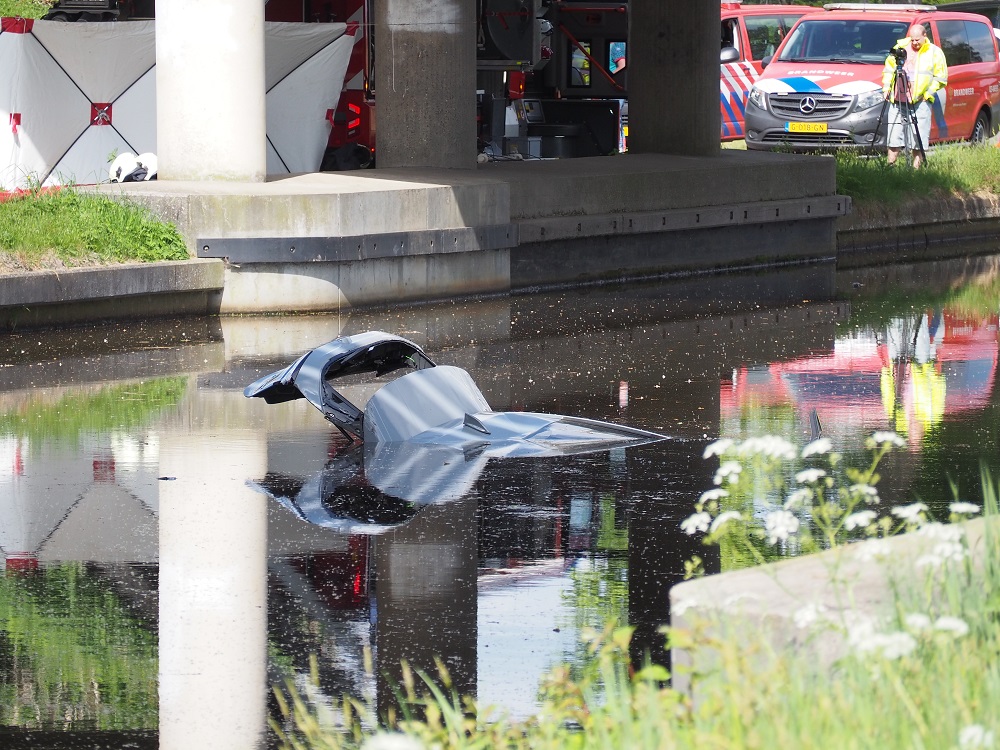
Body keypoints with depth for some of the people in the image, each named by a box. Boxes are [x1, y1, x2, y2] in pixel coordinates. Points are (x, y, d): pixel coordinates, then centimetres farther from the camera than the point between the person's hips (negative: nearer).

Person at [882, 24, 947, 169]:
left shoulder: (934, 52, 6)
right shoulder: (901, 47, 14)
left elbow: (941, 78, 6)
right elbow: (888, 68, 23)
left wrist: (928, 93, -5)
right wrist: (886, 87, 10)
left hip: (920, 101, -3)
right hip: (898, 99, 3)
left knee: (919, 139, -5)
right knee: (894, 136, 1)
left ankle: (916, 167, -2)